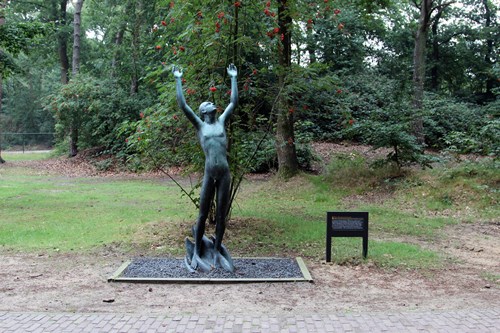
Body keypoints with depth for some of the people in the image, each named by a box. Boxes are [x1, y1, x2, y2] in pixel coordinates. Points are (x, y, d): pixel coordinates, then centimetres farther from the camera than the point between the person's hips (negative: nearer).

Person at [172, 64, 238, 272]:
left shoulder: (221, 121, 16)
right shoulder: (200, 125, 9)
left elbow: (233, 102, 19)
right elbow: (183, 105, 4)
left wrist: (233, 78, 24)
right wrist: (178, 80, 9)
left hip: (225, 173, 2)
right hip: (209, 174, -2)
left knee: (221, 215, 7)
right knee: (203, 214, 5)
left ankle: (216, 251, 18)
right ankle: (197, 252, 18)